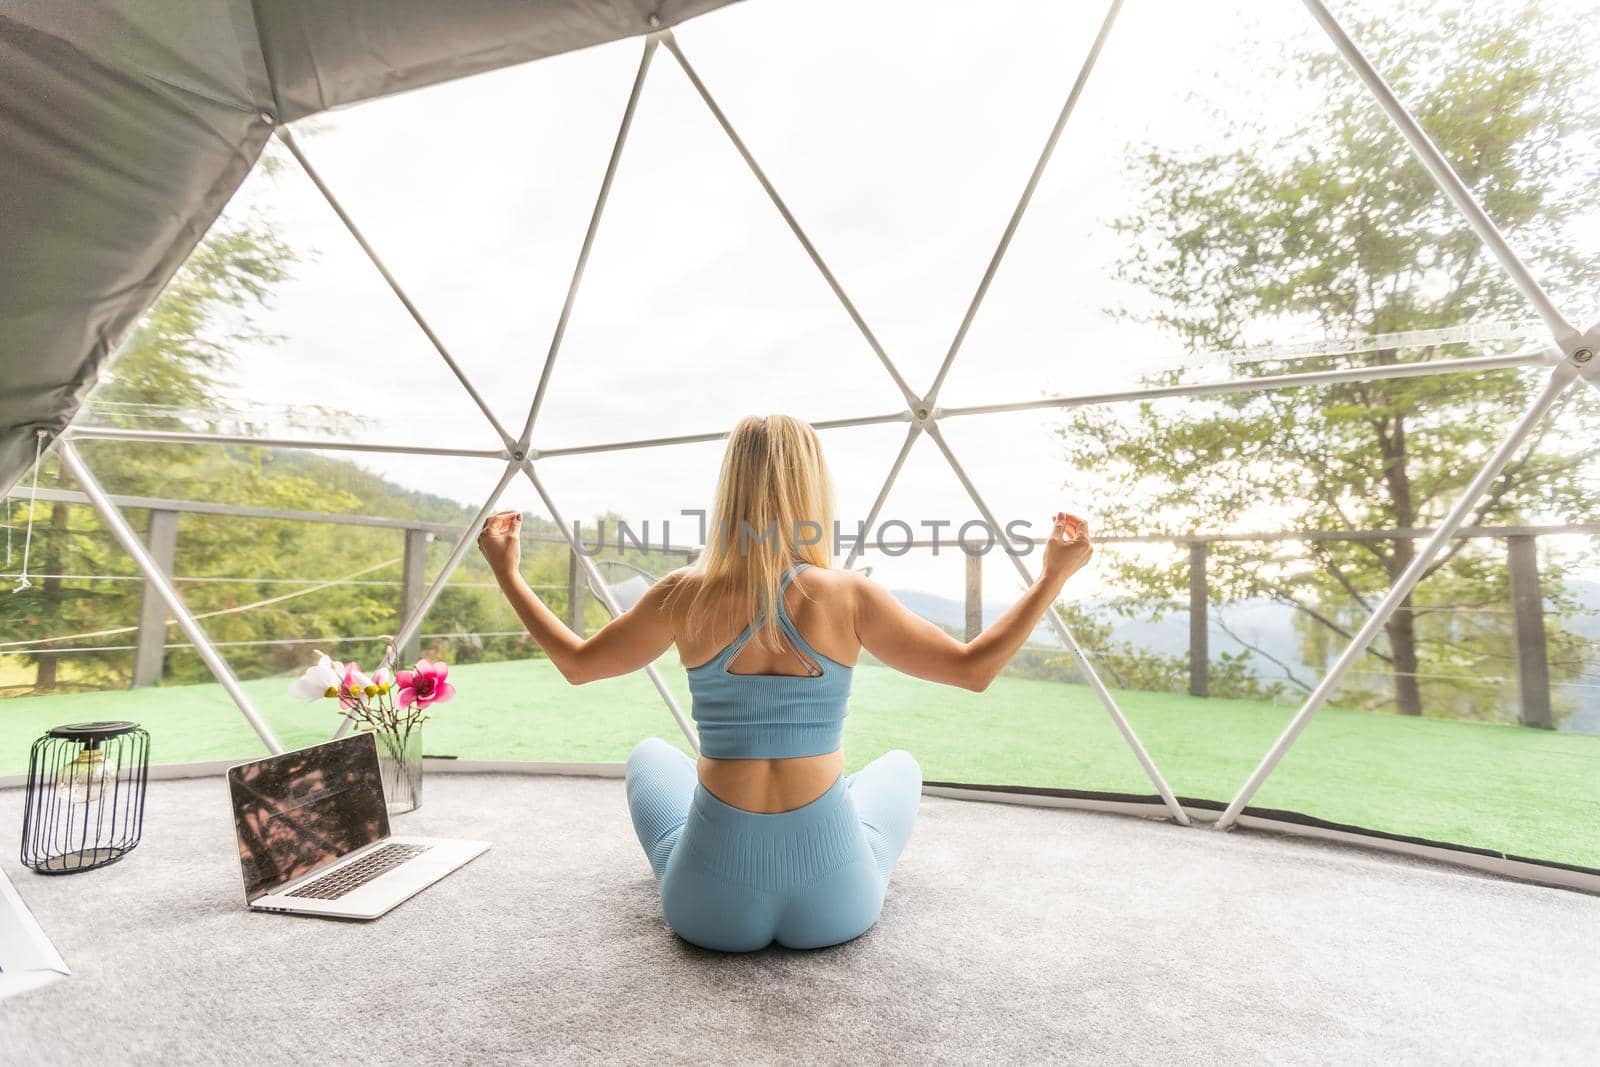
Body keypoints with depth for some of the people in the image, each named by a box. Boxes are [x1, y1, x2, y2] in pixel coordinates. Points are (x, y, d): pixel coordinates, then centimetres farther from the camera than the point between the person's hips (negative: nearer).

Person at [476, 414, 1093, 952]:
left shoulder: (687, 596, -12)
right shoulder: (849, 596, -14)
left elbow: (576, 663, 4)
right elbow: (974, 669, -4)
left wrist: (506, 571, 14)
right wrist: (1054, 574, 3)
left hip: (709, 906, 1)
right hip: (834, 903, 0)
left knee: (650, 755, 31)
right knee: (900, 763, 30)